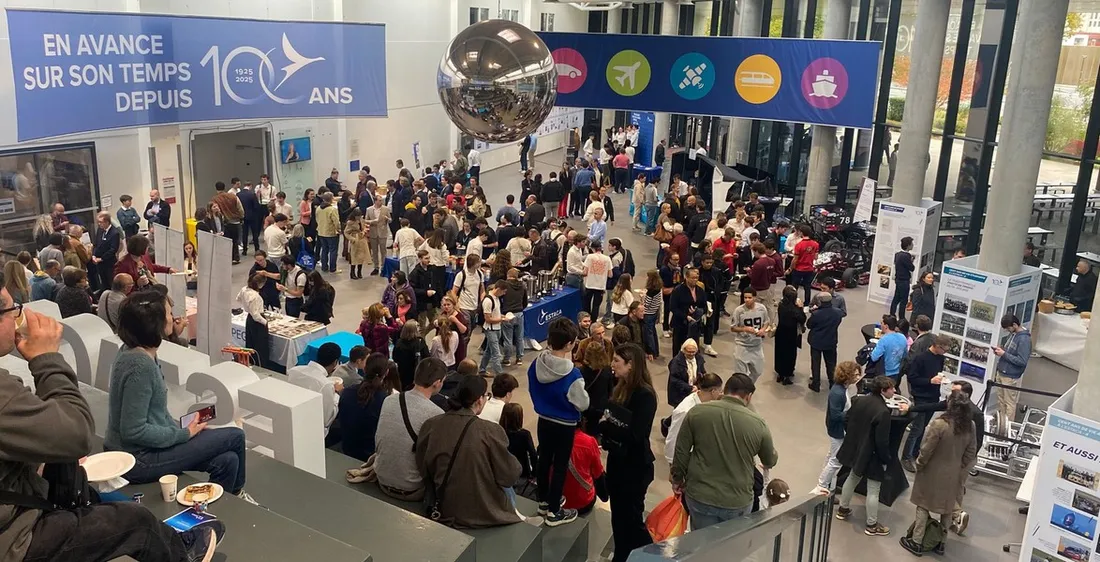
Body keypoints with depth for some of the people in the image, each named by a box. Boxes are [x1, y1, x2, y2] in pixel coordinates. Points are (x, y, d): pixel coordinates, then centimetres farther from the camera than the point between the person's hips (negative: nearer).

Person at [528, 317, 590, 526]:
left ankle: (544, 502, 38)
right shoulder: (572, 374, -29)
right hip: (565, 426, -6)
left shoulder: (535, 365, -11)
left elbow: (532, 392, 4)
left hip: (543, 420, 6)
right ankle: (554, 512, 19)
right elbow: (583, 404, -16)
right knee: (560, 466, 8)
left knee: (544, 460, 21)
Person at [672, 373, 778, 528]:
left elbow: (681, 452, -2)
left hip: (700, 496, 1)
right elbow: (770, 461, 7)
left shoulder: (697, 412, -9)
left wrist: (677, 479, 15)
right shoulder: (758, 423, -10)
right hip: (739, 501, 0)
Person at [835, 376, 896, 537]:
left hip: (855, 449, 8)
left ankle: (843, 509, 44)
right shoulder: (883, 411, -28)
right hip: (872, 455, -8)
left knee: (852, 478, 28)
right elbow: (882, 442, -24)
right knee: (873, 490, 7)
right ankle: (872, 525, 20)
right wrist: (887, 459, -9)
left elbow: (846, 421, 6)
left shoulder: (859, 400, -6)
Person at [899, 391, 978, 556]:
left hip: (934, 472, -5)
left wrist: (919, 465, 0)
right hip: (954, 474, 5)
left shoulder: (940, 424, -26)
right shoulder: (970, 426, -8)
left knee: (923, 505, 11)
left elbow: (926, 450, -17)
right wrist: (961, 470, 13)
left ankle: (917, 542, 19)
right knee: (947, 507, 19)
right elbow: (970, 454, 1)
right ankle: (941, 542, 32)